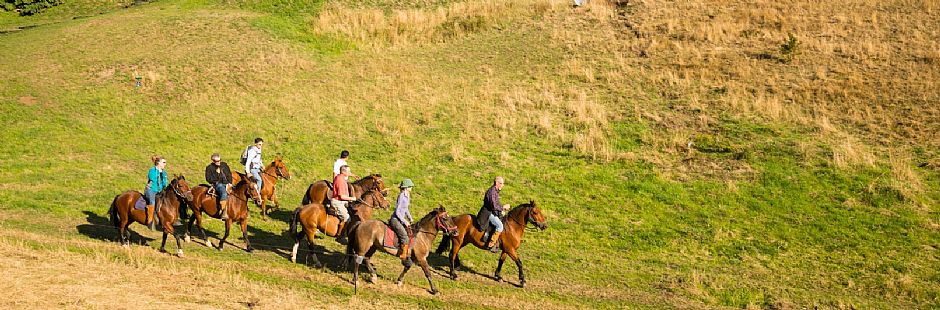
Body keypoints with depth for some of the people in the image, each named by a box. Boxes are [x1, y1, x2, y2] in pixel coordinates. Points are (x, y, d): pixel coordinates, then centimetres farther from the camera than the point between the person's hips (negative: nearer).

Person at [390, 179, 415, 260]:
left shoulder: (407, 196, 10)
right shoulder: (401, 197, -18)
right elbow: (397, 212, -19)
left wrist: (411, 219, 14)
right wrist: (405, 222, -15)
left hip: (400, 220, 10)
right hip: (395, 220, -10)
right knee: (405, 238, -18)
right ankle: (403, 256, -11)